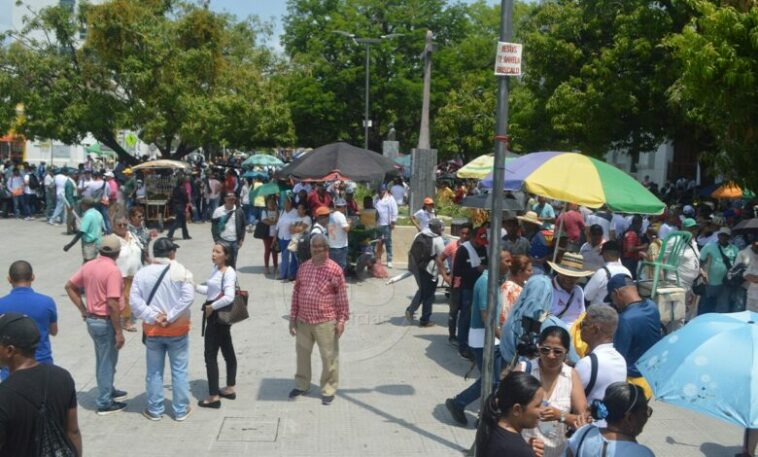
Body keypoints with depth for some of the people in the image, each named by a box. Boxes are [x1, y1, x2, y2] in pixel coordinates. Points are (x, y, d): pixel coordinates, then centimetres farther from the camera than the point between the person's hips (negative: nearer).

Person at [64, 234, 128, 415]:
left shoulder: (89, 266, 3)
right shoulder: (113, 270, -22)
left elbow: (70, 286, 10)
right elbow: (112, 303, -27)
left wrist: (83, 310, 11)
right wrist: (119, 331, -21)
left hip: (92, 319, 8)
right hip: (106, 322, -8)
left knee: (102, 360, 24)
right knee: (108, 362, 6)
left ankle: (108, 391, 40)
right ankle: (105, 403, 16)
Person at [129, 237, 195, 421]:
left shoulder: (142, 273, -2)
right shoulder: (181, 271, -9)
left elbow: (134, 301, -9)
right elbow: (188, 297, -22)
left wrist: (153, 317, -11)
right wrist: (170, 316, -18)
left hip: (152, 330, 2)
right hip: (177, 330, -2)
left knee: (154, 371, 13)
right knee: (179, 370, 9)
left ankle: (155, 410, 22)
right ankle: (181, 410, 16)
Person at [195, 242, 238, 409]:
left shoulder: (229, 273, -20)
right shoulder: (216, 269, 7)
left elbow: (229, 297, -31)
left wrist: (211, 307, -19)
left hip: (219, 316, -9)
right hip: (217, 315, 9)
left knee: (210, 355, -4)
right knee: (227, 351, 17)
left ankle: (214, 396, 2)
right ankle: (230, 389, 28)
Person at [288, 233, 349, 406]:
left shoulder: (334, 269, -10)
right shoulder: (303, 267, 4)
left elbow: (342, 297, -7)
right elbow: (296, 293, 9)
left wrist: (342, 320, -8)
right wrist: (293, 317, 8)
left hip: (326, 322, -5)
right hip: (303, 320, 5)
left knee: (329, 356, 6)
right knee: (302, 353, 18)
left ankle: (328, 389, 21)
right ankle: (301, 384, 36)